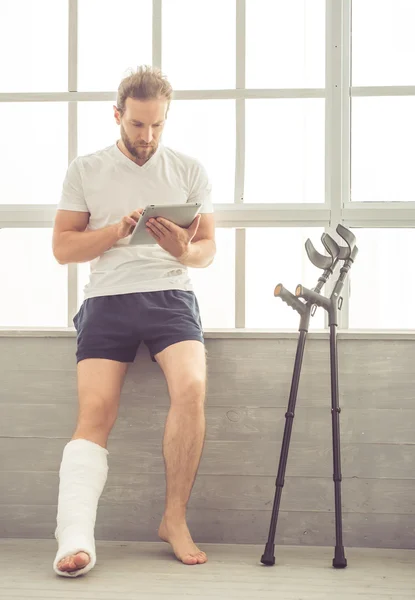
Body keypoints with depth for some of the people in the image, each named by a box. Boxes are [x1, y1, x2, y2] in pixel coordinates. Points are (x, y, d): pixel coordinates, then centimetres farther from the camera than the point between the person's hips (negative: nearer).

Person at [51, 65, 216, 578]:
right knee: (95, 412, -19)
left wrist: (184, 251, -10)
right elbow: (62, 248, 8)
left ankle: (175, 518, -12)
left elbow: (208, 249, 15)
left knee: (191, 387, -26)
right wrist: (118, 230, -8)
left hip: (170, 295, 0)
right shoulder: (85, 170, 13)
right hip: (107, 299, 0)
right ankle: (75, 539, -26)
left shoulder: (189, 170, 15)